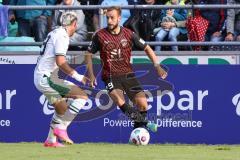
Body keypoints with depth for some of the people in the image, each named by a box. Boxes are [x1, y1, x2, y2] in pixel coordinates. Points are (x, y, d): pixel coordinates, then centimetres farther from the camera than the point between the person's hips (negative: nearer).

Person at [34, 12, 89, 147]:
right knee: (82, 96, -13)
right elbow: (60, 62, -23)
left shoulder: (54, 33, 17)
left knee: (62, 109, 21)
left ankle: (51, 140, 21)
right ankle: (61, 128, -13)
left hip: (39, 77, 10)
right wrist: (77, 76, -21)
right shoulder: (62, 36, -13)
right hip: (46, 78, -10)